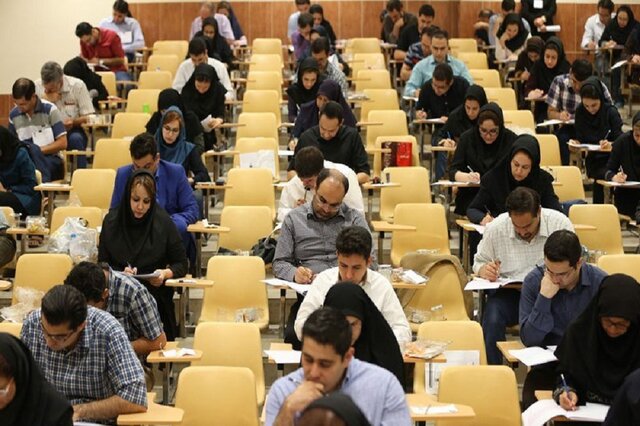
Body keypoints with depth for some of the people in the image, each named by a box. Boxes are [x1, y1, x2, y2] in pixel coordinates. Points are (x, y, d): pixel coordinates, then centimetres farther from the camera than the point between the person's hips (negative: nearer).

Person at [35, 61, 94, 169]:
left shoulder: (77, 85, -8)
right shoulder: (37, 87, -4)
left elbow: (88, 117, -5)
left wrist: (73, 121, -26)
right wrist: (45, 100, -19)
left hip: (71, 131, -1)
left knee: (76, 138, -36)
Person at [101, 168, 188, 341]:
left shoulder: (163, 222, 0)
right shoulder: (112, 220, 4)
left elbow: (181, 264, 8)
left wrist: (166, 273, -13)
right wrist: (120, 273, -12)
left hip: (156, 295, -1)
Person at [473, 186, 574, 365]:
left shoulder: (561, 224, -5)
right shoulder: (495, 228, -2)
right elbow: (479, 262, 13)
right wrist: (484, 270, -13)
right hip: (508, 293, 1)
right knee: (492, 319, -32)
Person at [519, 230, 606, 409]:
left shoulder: (600, 282, -8)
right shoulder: (533, 281, -6)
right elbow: (529, 339, -11)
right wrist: (544, 297, -21)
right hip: (548, 365, 1)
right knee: (532, 400, -27)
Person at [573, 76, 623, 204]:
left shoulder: (611, 111, -4)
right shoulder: (580, 112, 3)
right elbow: (580, 139, 9)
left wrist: (611, 144, -28)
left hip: (610, 158, -1)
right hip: (593, 159, 1)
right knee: (601, 174, -30)